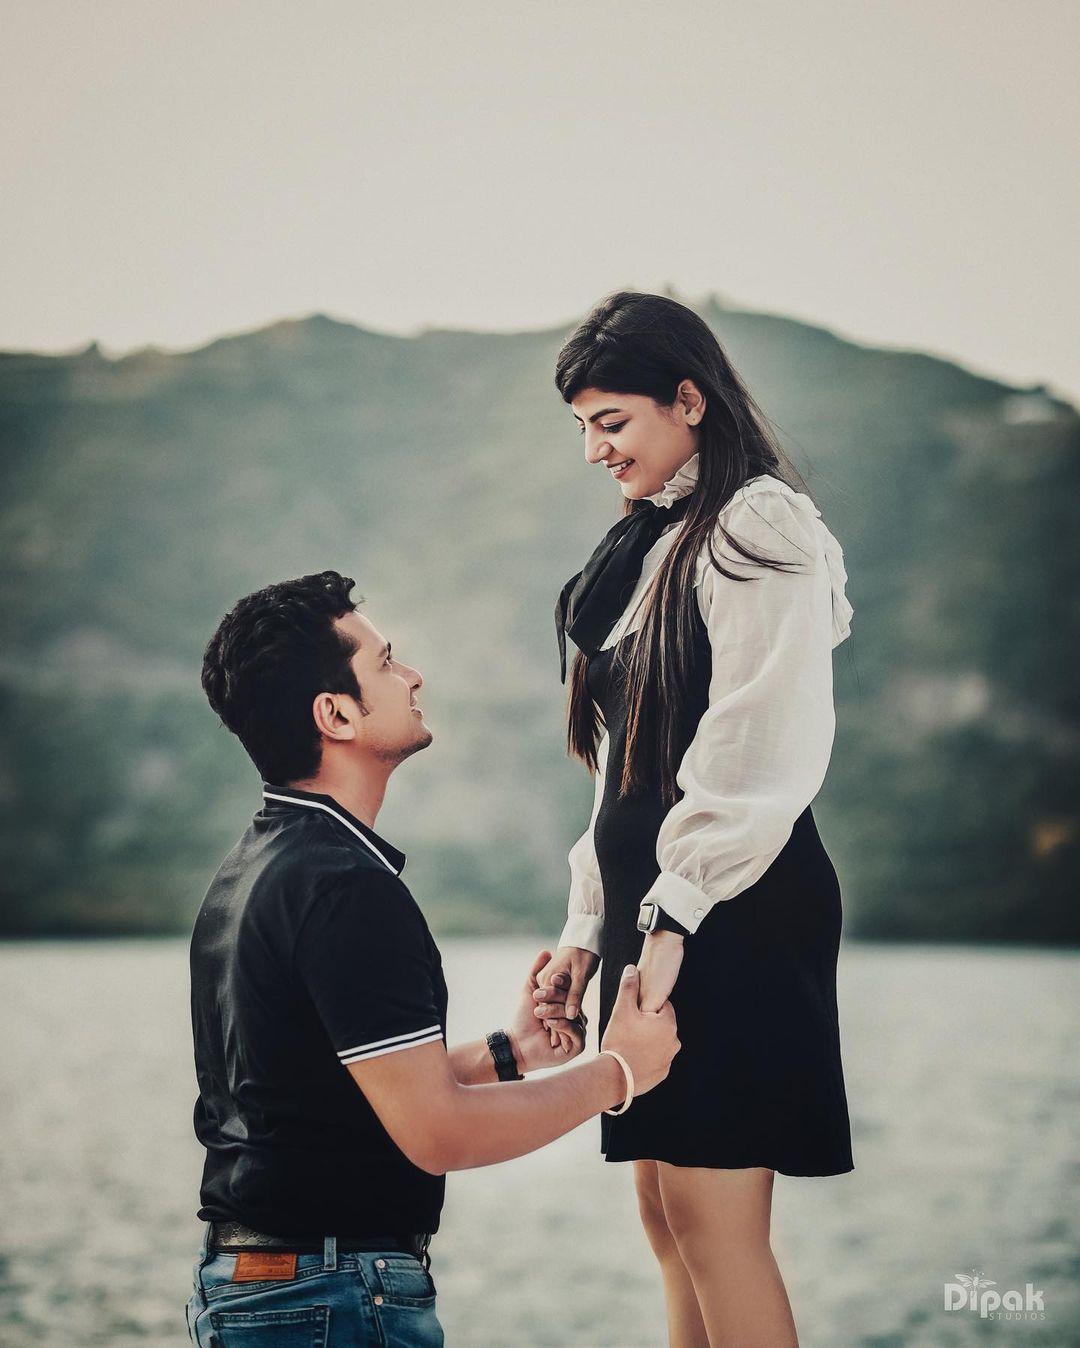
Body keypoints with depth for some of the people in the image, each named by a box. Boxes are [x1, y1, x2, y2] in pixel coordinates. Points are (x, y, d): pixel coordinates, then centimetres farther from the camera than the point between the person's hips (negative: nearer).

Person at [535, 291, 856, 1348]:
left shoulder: (759, 528, -7)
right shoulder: (650, 543, 20)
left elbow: (757, 753, -16)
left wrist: (677, 916, -20)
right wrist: (588, 927, 15)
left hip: (736, 907, -9)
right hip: (650, 902, 9)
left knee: (711, 1214, -10)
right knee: (664, 1206, 8)